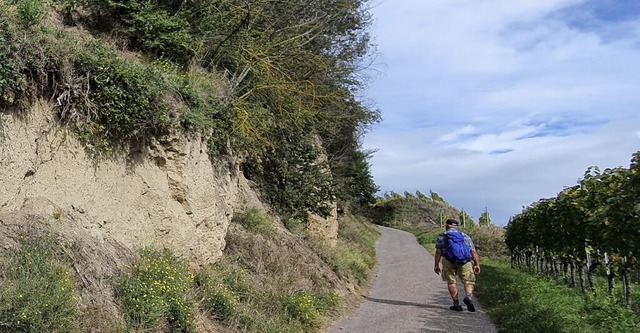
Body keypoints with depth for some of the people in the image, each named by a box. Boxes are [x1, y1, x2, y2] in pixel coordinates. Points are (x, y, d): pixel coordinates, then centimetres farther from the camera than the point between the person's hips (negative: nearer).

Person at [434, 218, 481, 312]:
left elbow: (438, 252, 6)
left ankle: (456, 304, 5)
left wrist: (436, 265, 7)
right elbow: (473, 251, 12)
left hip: (449, 260, -1)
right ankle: (469, 296, -21)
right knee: (469, 281, 6)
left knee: (451, 282, 9)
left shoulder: (442, 236, 17)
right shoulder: (465, 236, 23)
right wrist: (477, 265, 9)